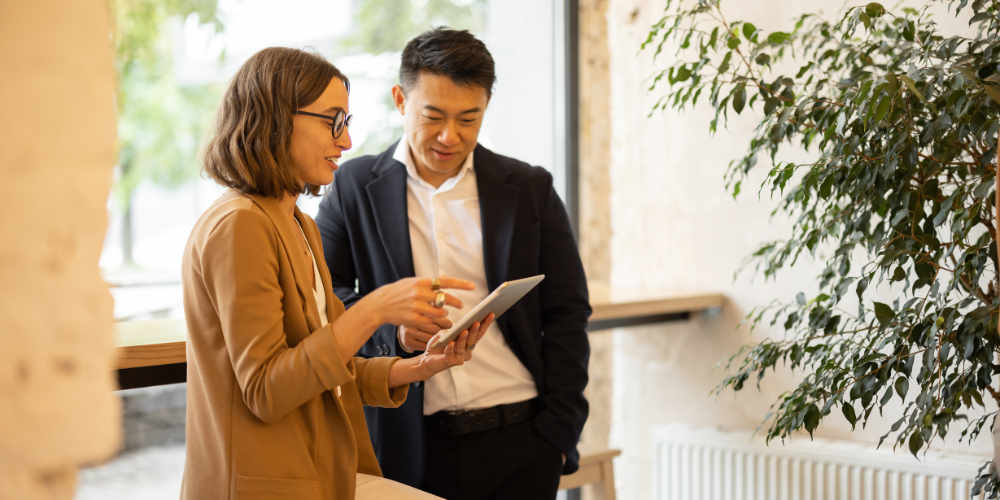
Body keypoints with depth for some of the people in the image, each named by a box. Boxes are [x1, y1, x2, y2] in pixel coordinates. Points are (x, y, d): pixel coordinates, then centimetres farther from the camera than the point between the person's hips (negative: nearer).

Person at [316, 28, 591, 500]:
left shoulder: (531, 190, 4)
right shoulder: (354, 187, 3)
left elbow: (567, 315, 6)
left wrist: (559, 428, -2)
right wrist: (389, 326, -16)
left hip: (519, 442, 1)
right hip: (407, 444, 0)